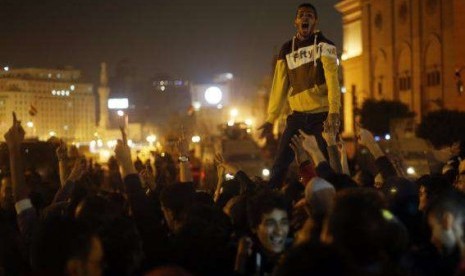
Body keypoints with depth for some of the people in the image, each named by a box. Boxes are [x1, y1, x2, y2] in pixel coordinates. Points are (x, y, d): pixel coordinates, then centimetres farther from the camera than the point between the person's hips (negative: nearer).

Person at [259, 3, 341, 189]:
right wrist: (271, 119, 6)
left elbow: (332, 78, -15)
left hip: (322, 114, -3)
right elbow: (279, 86, 11)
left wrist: (334, 112, -28)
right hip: (298, 115, 3)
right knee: (280, 163, 0)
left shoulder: (324, 44, -2)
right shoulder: (286, 50, 10)